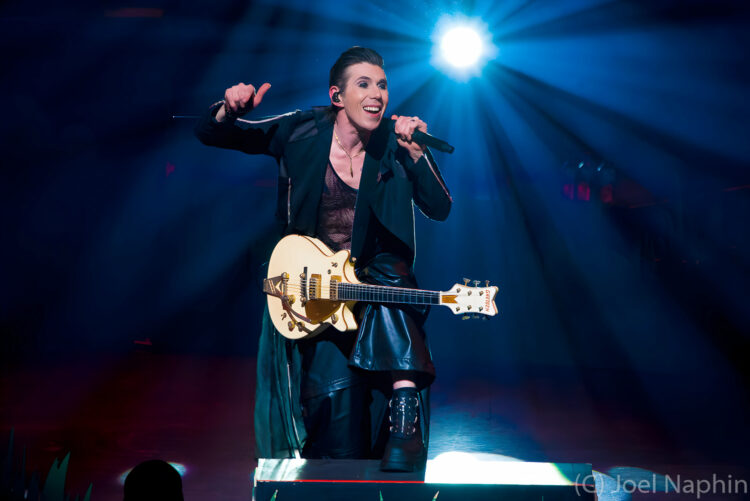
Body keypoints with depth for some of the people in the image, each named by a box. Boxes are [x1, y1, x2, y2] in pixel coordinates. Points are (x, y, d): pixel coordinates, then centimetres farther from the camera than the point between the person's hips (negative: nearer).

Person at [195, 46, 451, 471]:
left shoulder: (394, 144, -3)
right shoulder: (301, 133, -5)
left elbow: (440, 209, -13)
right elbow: (210, 134, -2)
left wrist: (415, 153, -27)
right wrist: (230, 111, -25)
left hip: (376, 271, 1)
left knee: (390, 281, -35)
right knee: (333, 381, -22)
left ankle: (405, 420, -39)